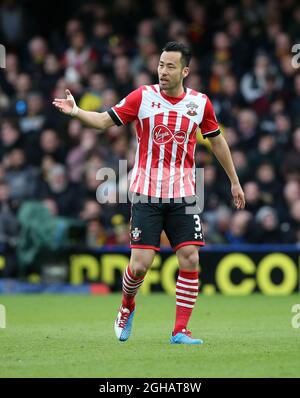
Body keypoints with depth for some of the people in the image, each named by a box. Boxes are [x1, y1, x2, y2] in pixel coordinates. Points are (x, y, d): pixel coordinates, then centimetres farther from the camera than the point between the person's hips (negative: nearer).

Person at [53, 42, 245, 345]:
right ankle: (127, 306, 25)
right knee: (140, 264, -8)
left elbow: (216, 141, 17)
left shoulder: (200, 103, 3)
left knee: (190, 260, -9)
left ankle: (180, 331, 0)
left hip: (183, 195, 2)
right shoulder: (143, 97, -3)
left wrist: (234, 181, 21)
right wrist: (76, 112, -21)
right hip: (146, 192, -2)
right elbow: (105, 120, -2)